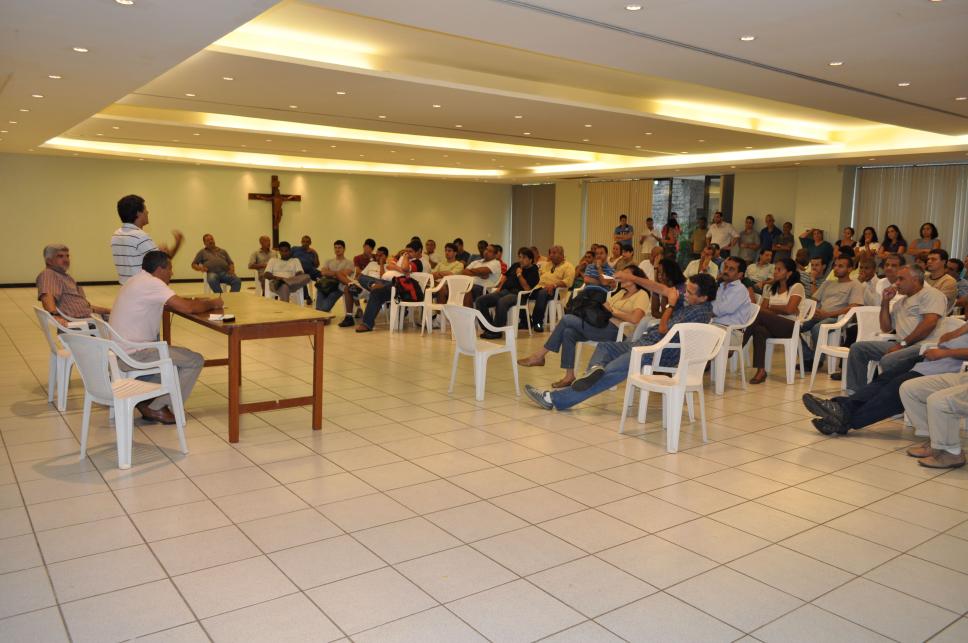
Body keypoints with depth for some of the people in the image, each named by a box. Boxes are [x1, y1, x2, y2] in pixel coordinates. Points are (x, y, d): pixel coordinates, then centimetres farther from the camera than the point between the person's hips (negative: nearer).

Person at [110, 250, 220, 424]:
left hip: (120, 350, 10)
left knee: (175, 355, 27)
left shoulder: (136, 280, 14)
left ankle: (143, 398, 18)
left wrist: (196, 301, 9)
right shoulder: (151, 283, -17)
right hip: (133, 354, -10)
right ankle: (157, 408, 2)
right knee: (195, 361, -6)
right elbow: (186, 307, -23)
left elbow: (169, 304, 21)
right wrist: (212, 304, -5)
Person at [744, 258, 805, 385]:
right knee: (759, 330, -34)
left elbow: (789, 309, -11)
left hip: (790, 326, -5)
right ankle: (760, 370, -34)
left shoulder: (797, 287, 3)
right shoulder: (770, 288, 21)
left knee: (758, 315, -30)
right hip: (772, 325, 5)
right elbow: (763, 308, 7)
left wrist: (771, 308, 3)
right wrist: (780, 310, -9)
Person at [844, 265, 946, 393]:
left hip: (924, 344, -8)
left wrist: (903, 343, -15)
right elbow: (886, 328, 25)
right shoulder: (901, 303, 27)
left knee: (888, 360, -35)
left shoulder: (931, 294, 1)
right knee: (858, 348, -2)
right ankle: (856, 394, -8)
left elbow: (929, 323, -15)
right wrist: (885, 302, 17)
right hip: (903, 345, 8)